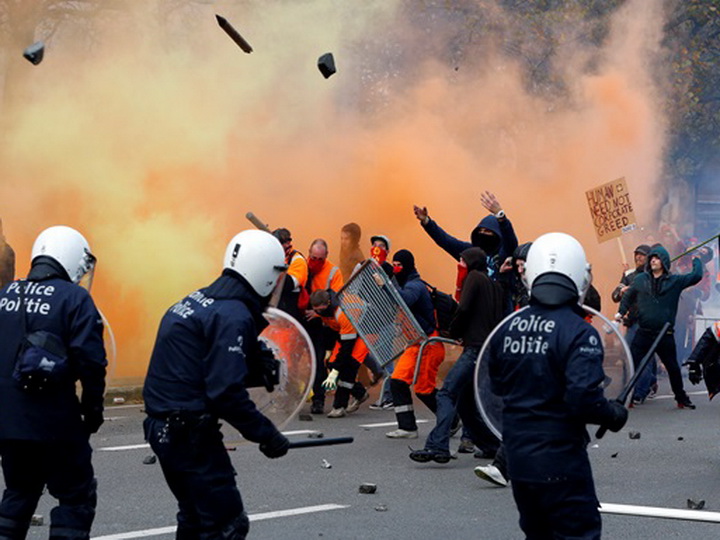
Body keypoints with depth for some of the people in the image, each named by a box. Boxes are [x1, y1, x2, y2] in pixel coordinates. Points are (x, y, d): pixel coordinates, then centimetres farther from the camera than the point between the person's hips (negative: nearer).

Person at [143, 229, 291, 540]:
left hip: (163, 428, 10)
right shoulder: (233, 316, -18)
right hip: (191, 433, -10)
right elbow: (226, 393, -23)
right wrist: (267, 435, -16)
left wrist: (255, 366, 6)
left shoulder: (198, 301, 11)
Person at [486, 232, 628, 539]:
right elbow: (584, 400, -24)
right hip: (561, 461, -6)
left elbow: (497, 386, 13)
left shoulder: (508, 328, 1)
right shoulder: (579, 333, -18)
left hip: (517, 456, 6)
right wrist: (615, 415, -6)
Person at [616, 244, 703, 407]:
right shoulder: (640, 279, 5)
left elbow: (696, 276, 5)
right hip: (643, 333, 1)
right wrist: (621, 312, 12)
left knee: (673, 368, 11)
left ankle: (681, 398, 27)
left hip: (665, 335, -1)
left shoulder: (675, 281, 1)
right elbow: (628, 296, 19)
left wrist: (696, 261, 19)